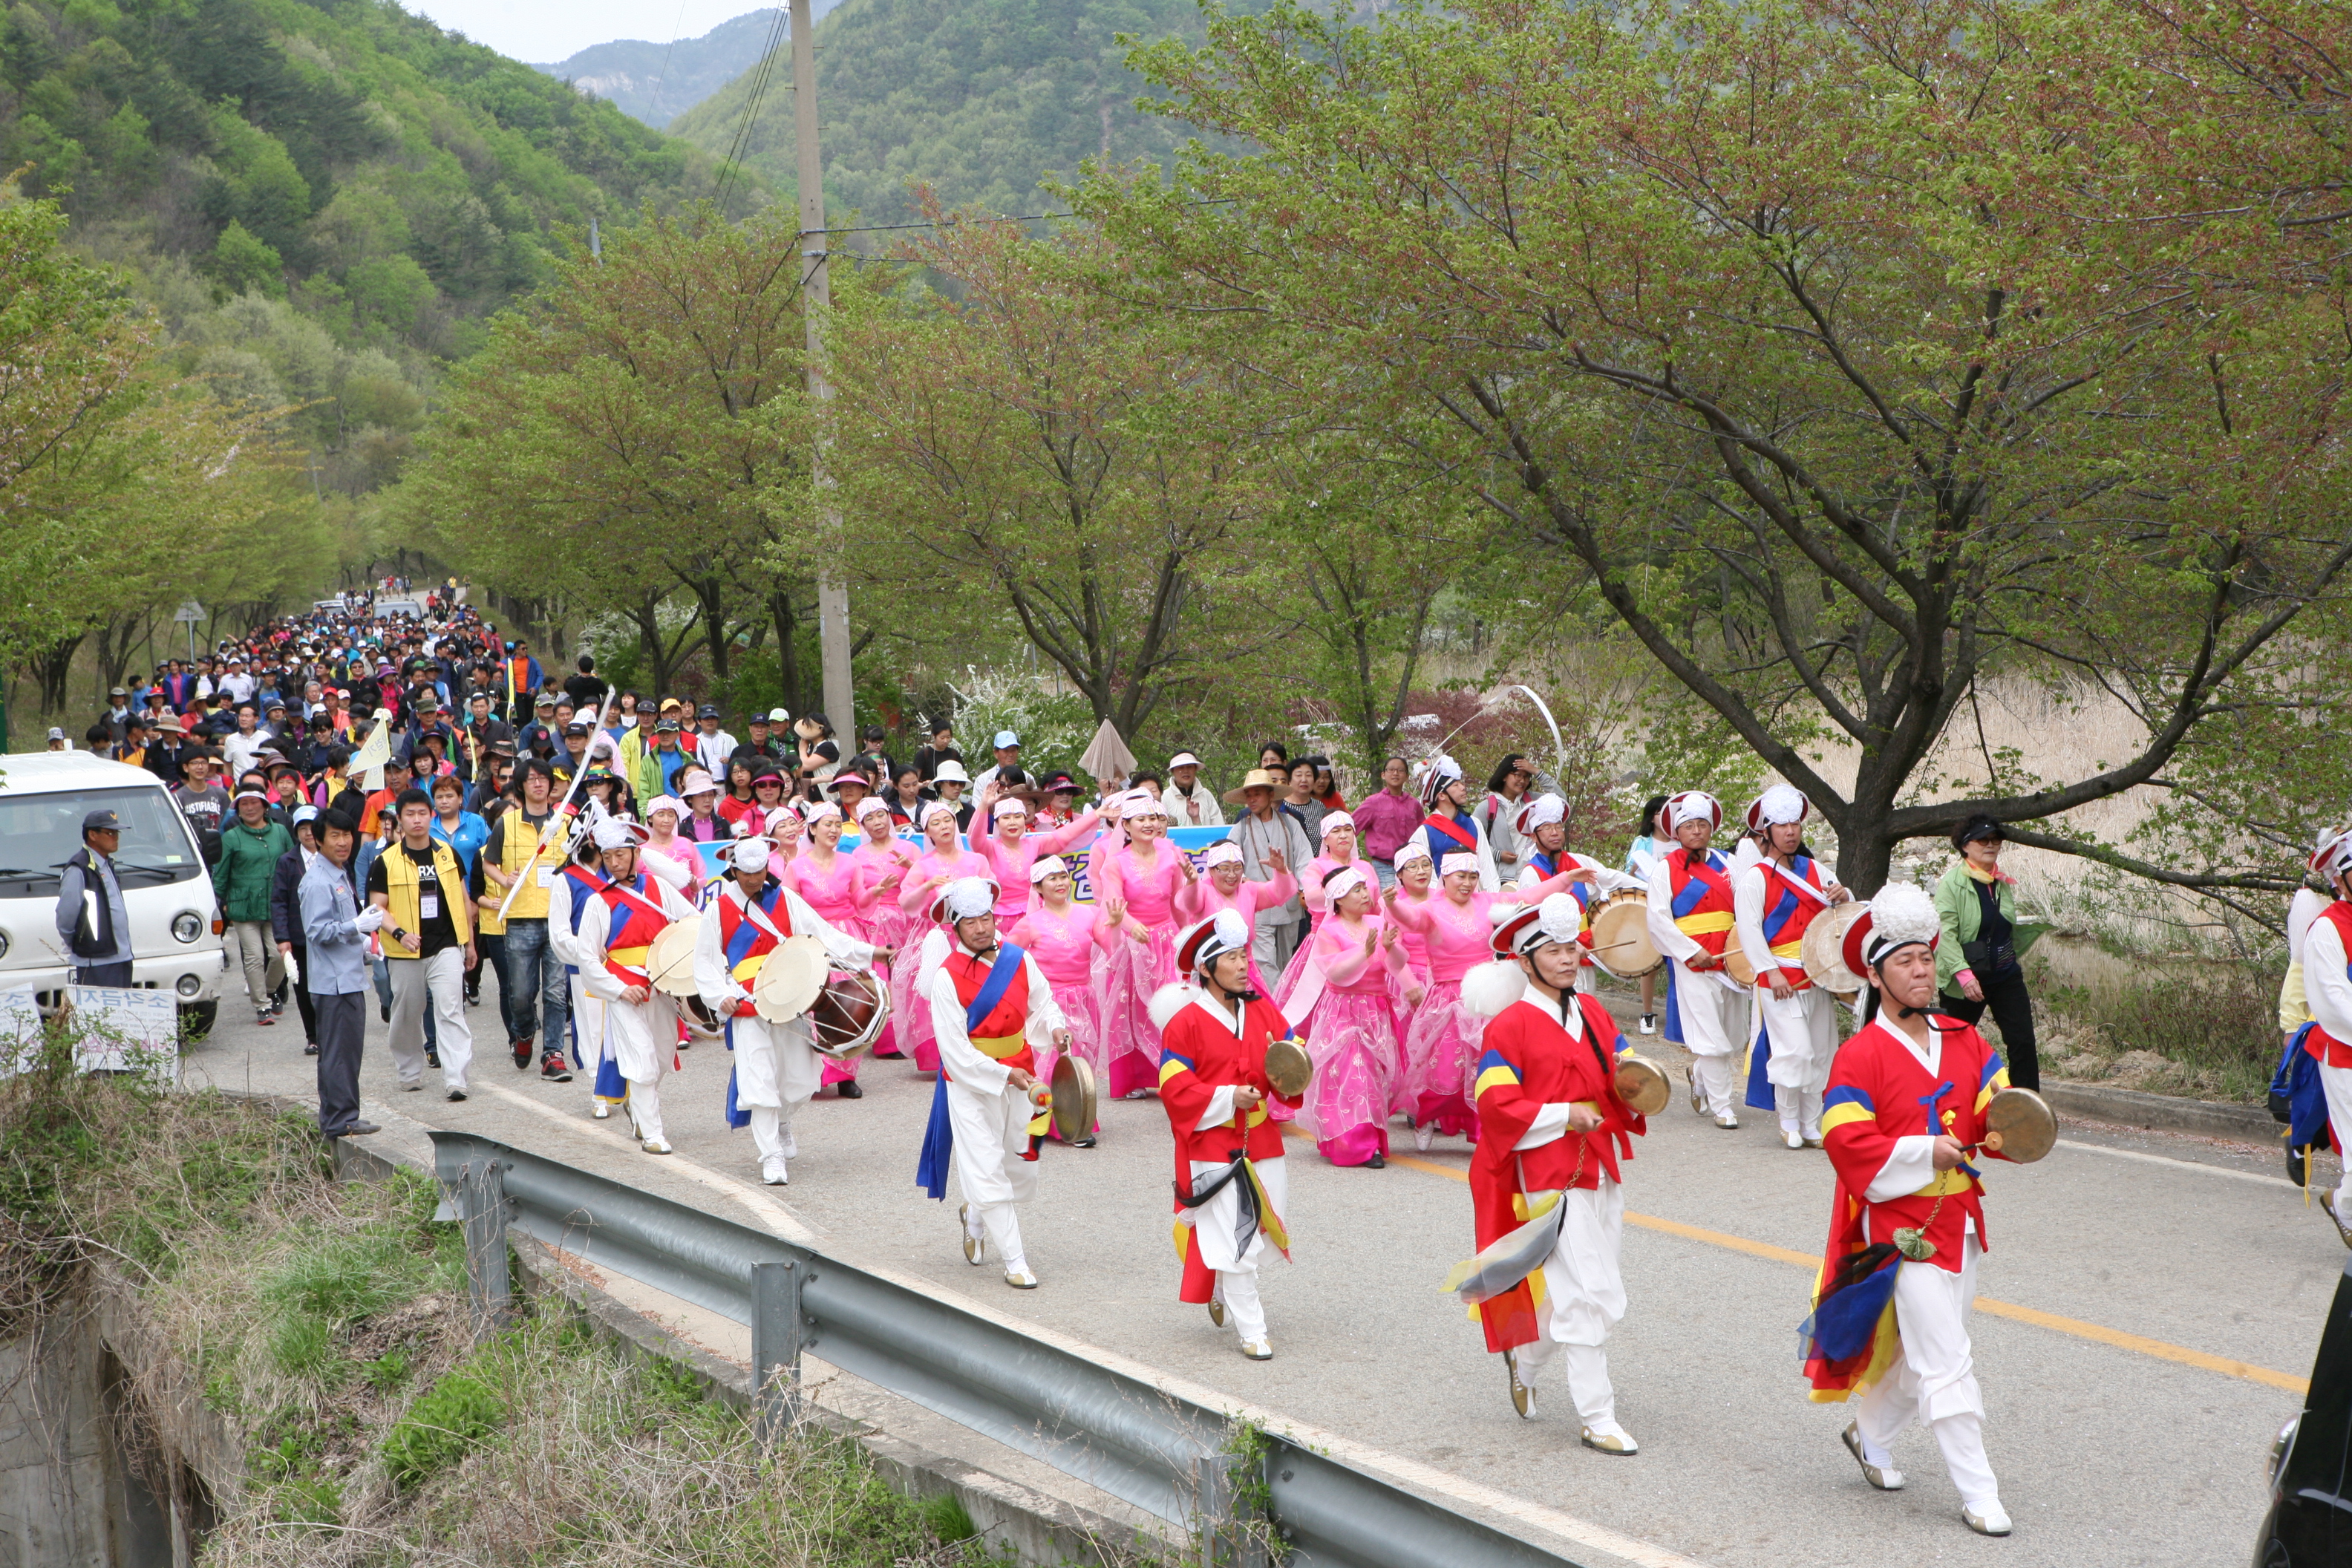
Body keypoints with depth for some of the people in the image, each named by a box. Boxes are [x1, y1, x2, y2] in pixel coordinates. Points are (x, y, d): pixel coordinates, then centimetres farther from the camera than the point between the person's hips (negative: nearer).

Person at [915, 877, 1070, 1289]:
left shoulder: (1019, 960, -2)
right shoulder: (946, 977, -16)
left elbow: (1040, 1003, 13)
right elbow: (955, 1050, -17)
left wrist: (1055, 1027, -9)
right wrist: (1003, 1074, -21)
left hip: (1019, 1078, 5)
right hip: (970, 1086, -5)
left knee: (1021, 1164, 13)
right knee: (987, 1169, -7)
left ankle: (976, 1216, 42)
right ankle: (1014, 1261, 1)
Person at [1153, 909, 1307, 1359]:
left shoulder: (1262, 1010, 6)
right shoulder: (1185, 1022, -9)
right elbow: (1174, 1088, -11)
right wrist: (1228, 1098, -20)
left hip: (1262, 1141, 6)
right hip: (1212, 1147, -5)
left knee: (1262, 1228, 12)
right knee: (1234, 1239, -6)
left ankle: (1223, 1293, 41)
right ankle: (1252, 1331, 4)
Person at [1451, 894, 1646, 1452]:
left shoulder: (1592, 1012, 13)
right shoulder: (1510, 1026, -10)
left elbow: (1619, 1072, 20)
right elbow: (1496, 1106, -14)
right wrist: (1563, 1116, -20)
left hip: (1602, 1166, 8)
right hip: (1551, 1175, -8)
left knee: (1605, 1289, 14)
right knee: (1586, 1293, -9)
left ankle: (1526, 1359, 37)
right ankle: (1597, 1419, 0)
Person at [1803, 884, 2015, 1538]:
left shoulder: (1964, 1041, 8)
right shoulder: (1859, 1056, -11)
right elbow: (1846, 1142, -18)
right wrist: (1924, 1152, -23)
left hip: (1958, 1219, 7)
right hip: (1904, 1225, -7)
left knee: (1922, 1350, 18)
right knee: (1946, 1362, -6)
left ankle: (1870, 1433, 41)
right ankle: (1978, 1494, 2)